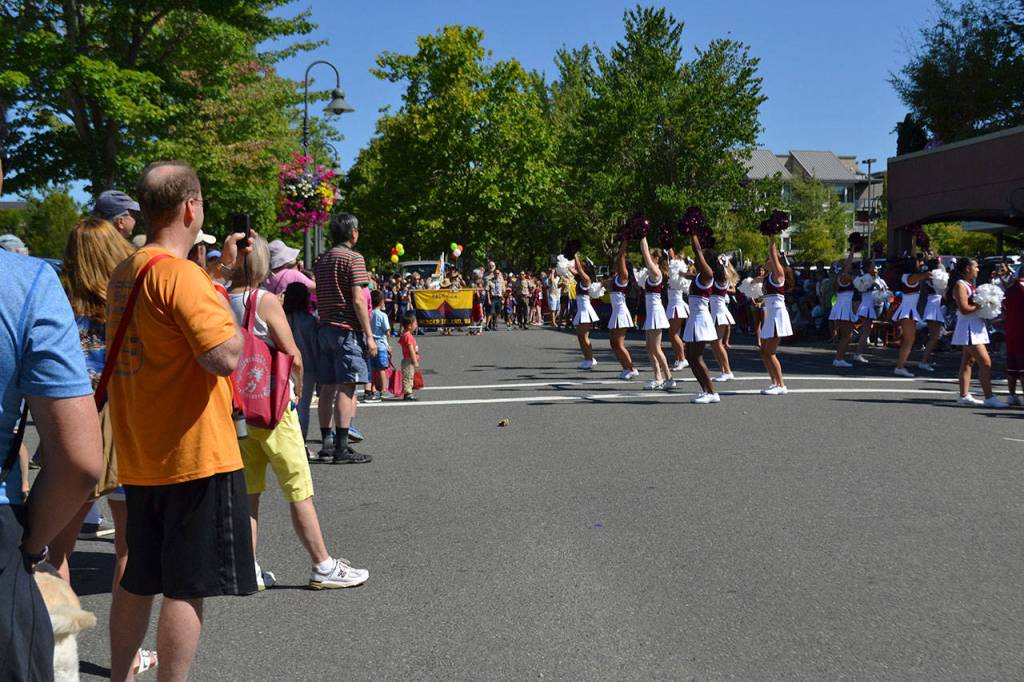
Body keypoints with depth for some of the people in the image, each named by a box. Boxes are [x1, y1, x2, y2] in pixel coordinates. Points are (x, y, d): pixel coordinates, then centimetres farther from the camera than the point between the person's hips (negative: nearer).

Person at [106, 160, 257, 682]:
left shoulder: (124, 274, 11)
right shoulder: (180, 273, -17)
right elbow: (225, 356, -26)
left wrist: (219, 272, 21)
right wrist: (225, 300, -9)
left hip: (138, 459, 9)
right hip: (194, 457, -9)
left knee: (138, 583, 19)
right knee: (187, 589, 0)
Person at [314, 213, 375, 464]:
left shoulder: (322, 260, 17)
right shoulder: (353, 258, -8)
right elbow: (357, 300, -15)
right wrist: (369, 335, -13)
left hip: (325, 328, 8)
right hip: (347, 330, -8)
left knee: (327, 388, 9)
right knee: (346, 388, -8)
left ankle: (327, 444, 15)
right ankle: (341, 448, -10)